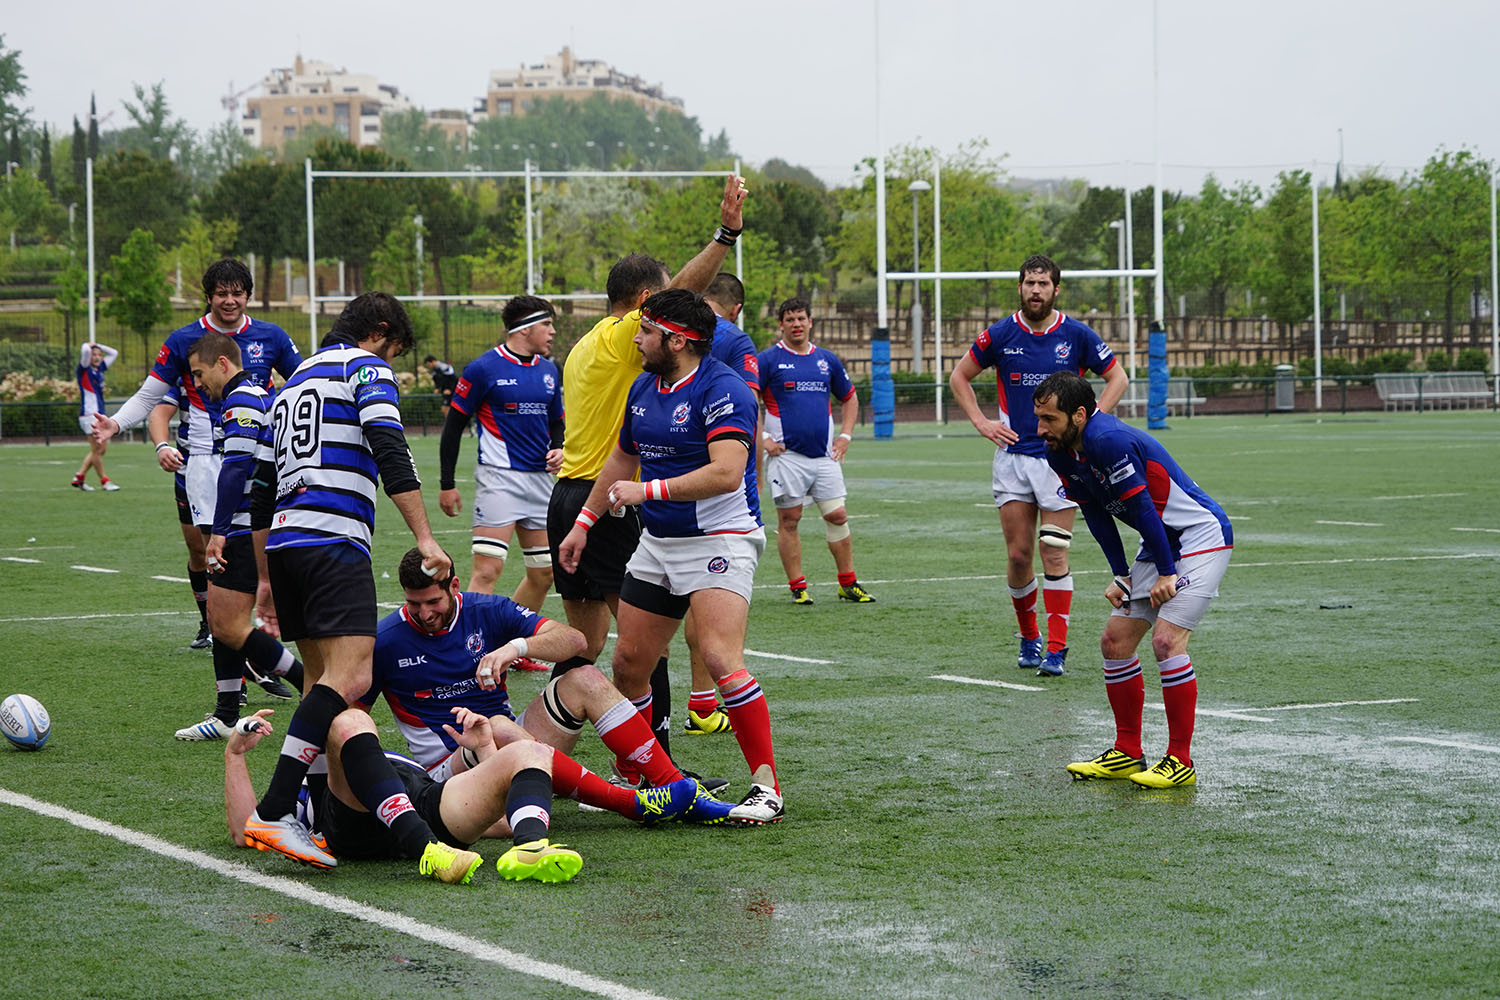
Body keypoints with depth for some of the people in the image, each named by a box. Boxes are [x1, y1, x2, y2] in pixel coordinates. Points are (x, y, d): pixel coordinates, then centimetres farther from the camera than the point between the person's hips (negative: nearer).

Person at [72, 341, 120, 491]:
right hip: (89, 415, -8)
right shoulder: (84, 370, -6)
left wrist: (98, 345, 14)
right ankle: (104, 481, 1)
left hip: (100, 415, 8)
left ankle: (79, 477, 14)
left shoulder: (100, 369, 15)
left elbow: (114, 353, 24)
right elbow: (85, 350, -22)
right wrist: (89, 346, 0)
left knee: (102, 449, 8)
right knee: (97, 449, -5)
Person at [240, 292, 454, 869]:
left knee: (322, 679, 16)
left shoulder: (293, 383, 28)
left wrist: (266, 579, 35)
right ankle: (273, 813, -29)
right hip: (334, 540, -9)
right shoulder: (365, 367, 5)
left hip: (284, 540, 9)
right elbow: (390, 452, -12)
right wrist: (425, 539, -15)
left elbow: (261, 493, 30)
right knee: (350, 677, -18)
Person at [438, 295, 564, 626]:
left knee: (544, 574, 9)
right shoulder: (484, 368, -7)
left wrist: (557, 449, 3)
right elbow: (454, 424, -2)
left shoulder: (549, 371, 13)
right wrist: (447, 484, -4)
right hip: (499, 477, -7)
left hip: (539, 478, 7)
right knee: (487, 570, -17)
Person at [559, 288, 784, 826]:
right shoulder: (643, 389, 11)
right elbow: (621, 459, 26)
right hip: (656, 543, 8)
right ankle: (629, 778, 24)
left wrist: (648, 490, -24)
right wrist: (584, 522, 27)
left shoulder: (722, 389, -17)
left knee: (720, 659, -22)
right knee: (628, 662, 7)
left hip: (718, 541, -8)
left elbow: (726, 473, -28)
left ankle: (767, 788, -17)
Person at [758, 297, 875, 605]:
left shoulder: (827, 360, 11)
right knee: (789, 520, -1)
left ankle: (848, 584, 11)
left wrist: (845, 436, 12)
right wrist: (762, 438, -9)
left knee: (837, 516, 1)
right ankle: (798, 587, 6)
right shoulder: (769, 360, -2)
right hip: (786, 455, -4)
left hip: (824, 454, 4)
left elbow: (849, 398, 23)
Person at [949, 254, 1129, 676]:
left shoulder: (1077, 335, -2)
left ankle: (1057, 649, -3)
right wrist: (982, 423, 4)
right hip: (1012, 456, 2)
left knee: (1054, 554, -7)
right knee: (1018, 554, 2)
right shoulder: (1000, 335, 1)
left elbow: (1117, 378, 8)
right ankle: (1028, 637, 21)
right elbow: (959, 377, 14)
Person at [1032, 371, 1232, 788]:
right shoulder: (1060, 453, 0)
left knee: (1166, 639, -20)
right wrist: (1121, 576, 3)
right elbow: (1096, 514, 9)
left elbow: (1142, 506, -24)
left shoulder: (1109, 440, -28)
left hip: (1201, 535, -10)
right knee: (1115, 640, 6)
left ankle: (1180, 761, -13)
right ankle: (1127, 754, 15)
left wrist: (1166, 573, -19)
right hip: (1158, 545, 10)